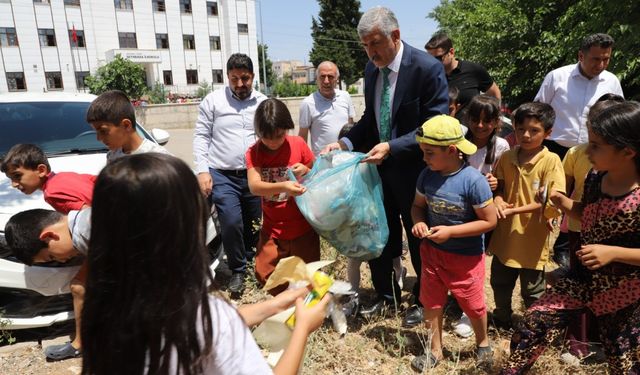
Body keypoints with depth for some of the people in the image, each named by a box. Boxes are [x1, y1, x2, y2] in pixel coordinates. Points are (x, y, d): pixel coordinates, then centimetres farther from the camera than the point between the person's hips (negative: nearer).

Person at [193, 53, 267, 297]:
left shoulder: (263, 103, 7)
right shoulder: (213, 100, 1)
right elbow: (201, 136, 2)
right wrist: (202, 170, -7)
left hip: (254, 175, 3)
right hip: (222, 176, -2)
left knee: (254, 226, 9)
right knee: (231, 223, -14)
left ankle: (249, 264, 32)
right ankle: (237, 271, 9)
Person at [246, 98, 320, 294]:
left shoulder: (298, 144, -8)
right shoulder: (253, 153, -8)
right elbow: (254, 187, -24)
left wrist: (306, 171, -19)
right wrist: (282, 186, -41)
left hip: (303, 227, -1)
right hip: (272, 229, 1)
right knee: (265, 274, 6)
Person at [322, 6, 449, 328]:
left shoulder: (427, 68, -17)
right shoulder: (372, 68, 3)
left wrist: (392, 147, -28)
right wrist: (346, 142, -5)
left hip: (413, 169, -6)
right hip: (379, 166, 6)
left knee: (419, 237, 12)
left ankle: (423, 301, 34)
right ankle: (385, 295, 37)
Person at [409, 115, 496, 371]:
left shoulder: (473, 180, -24)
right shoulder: (427, 175, -8)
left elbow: (489, 221, -18)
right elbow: (418, 205, 7)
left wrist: (450, 231, -24)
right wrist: (419, 222, -15)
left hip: (467, 256, -4)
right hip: (432, 251, 4)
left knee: (473, 305, 16)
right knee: (431, 302, 15)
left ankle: (483, 343, 46)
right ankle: (435, 350, 36)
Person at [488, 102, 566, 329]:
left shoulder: (551, 161, -14)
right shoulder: (506, 158, -2)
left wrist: (515, 210, -24)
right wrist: (497, 200, -14)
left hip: (532, 238, -4)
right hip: (505, 236, 4)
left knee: (533, 291, 15)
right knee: (500, 284, 22)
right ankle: (502, 319, 47)